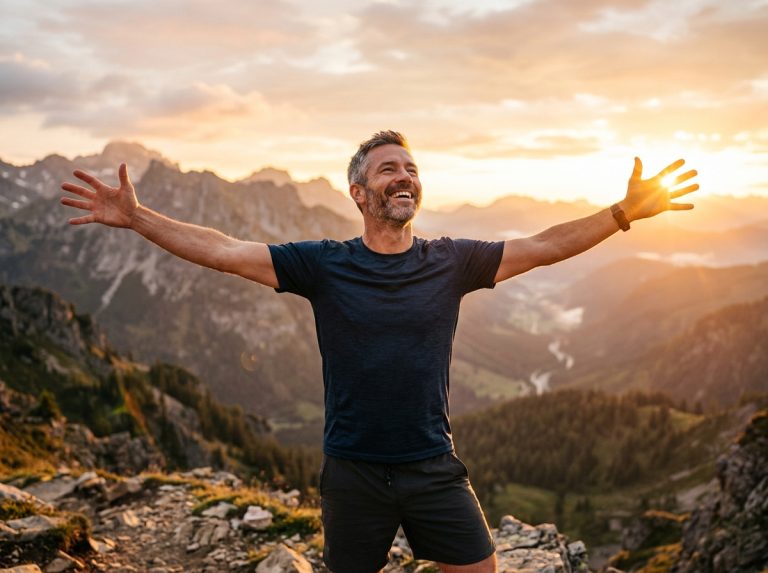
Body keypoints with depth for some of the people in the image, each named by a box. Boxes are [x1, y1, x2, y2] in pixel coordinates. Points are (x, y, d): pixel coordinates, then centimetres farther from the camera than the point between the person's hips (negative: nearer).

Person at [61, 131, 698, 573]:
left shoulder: (451, 261, -2)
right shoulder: (324, 265, -6)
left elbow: (544, 246, -1)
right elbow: (225, 251, -9)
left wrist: (626, 211, -7)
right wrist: (136, 216, -15)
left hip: (434, 468, 1)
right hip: (353, 472, -1)